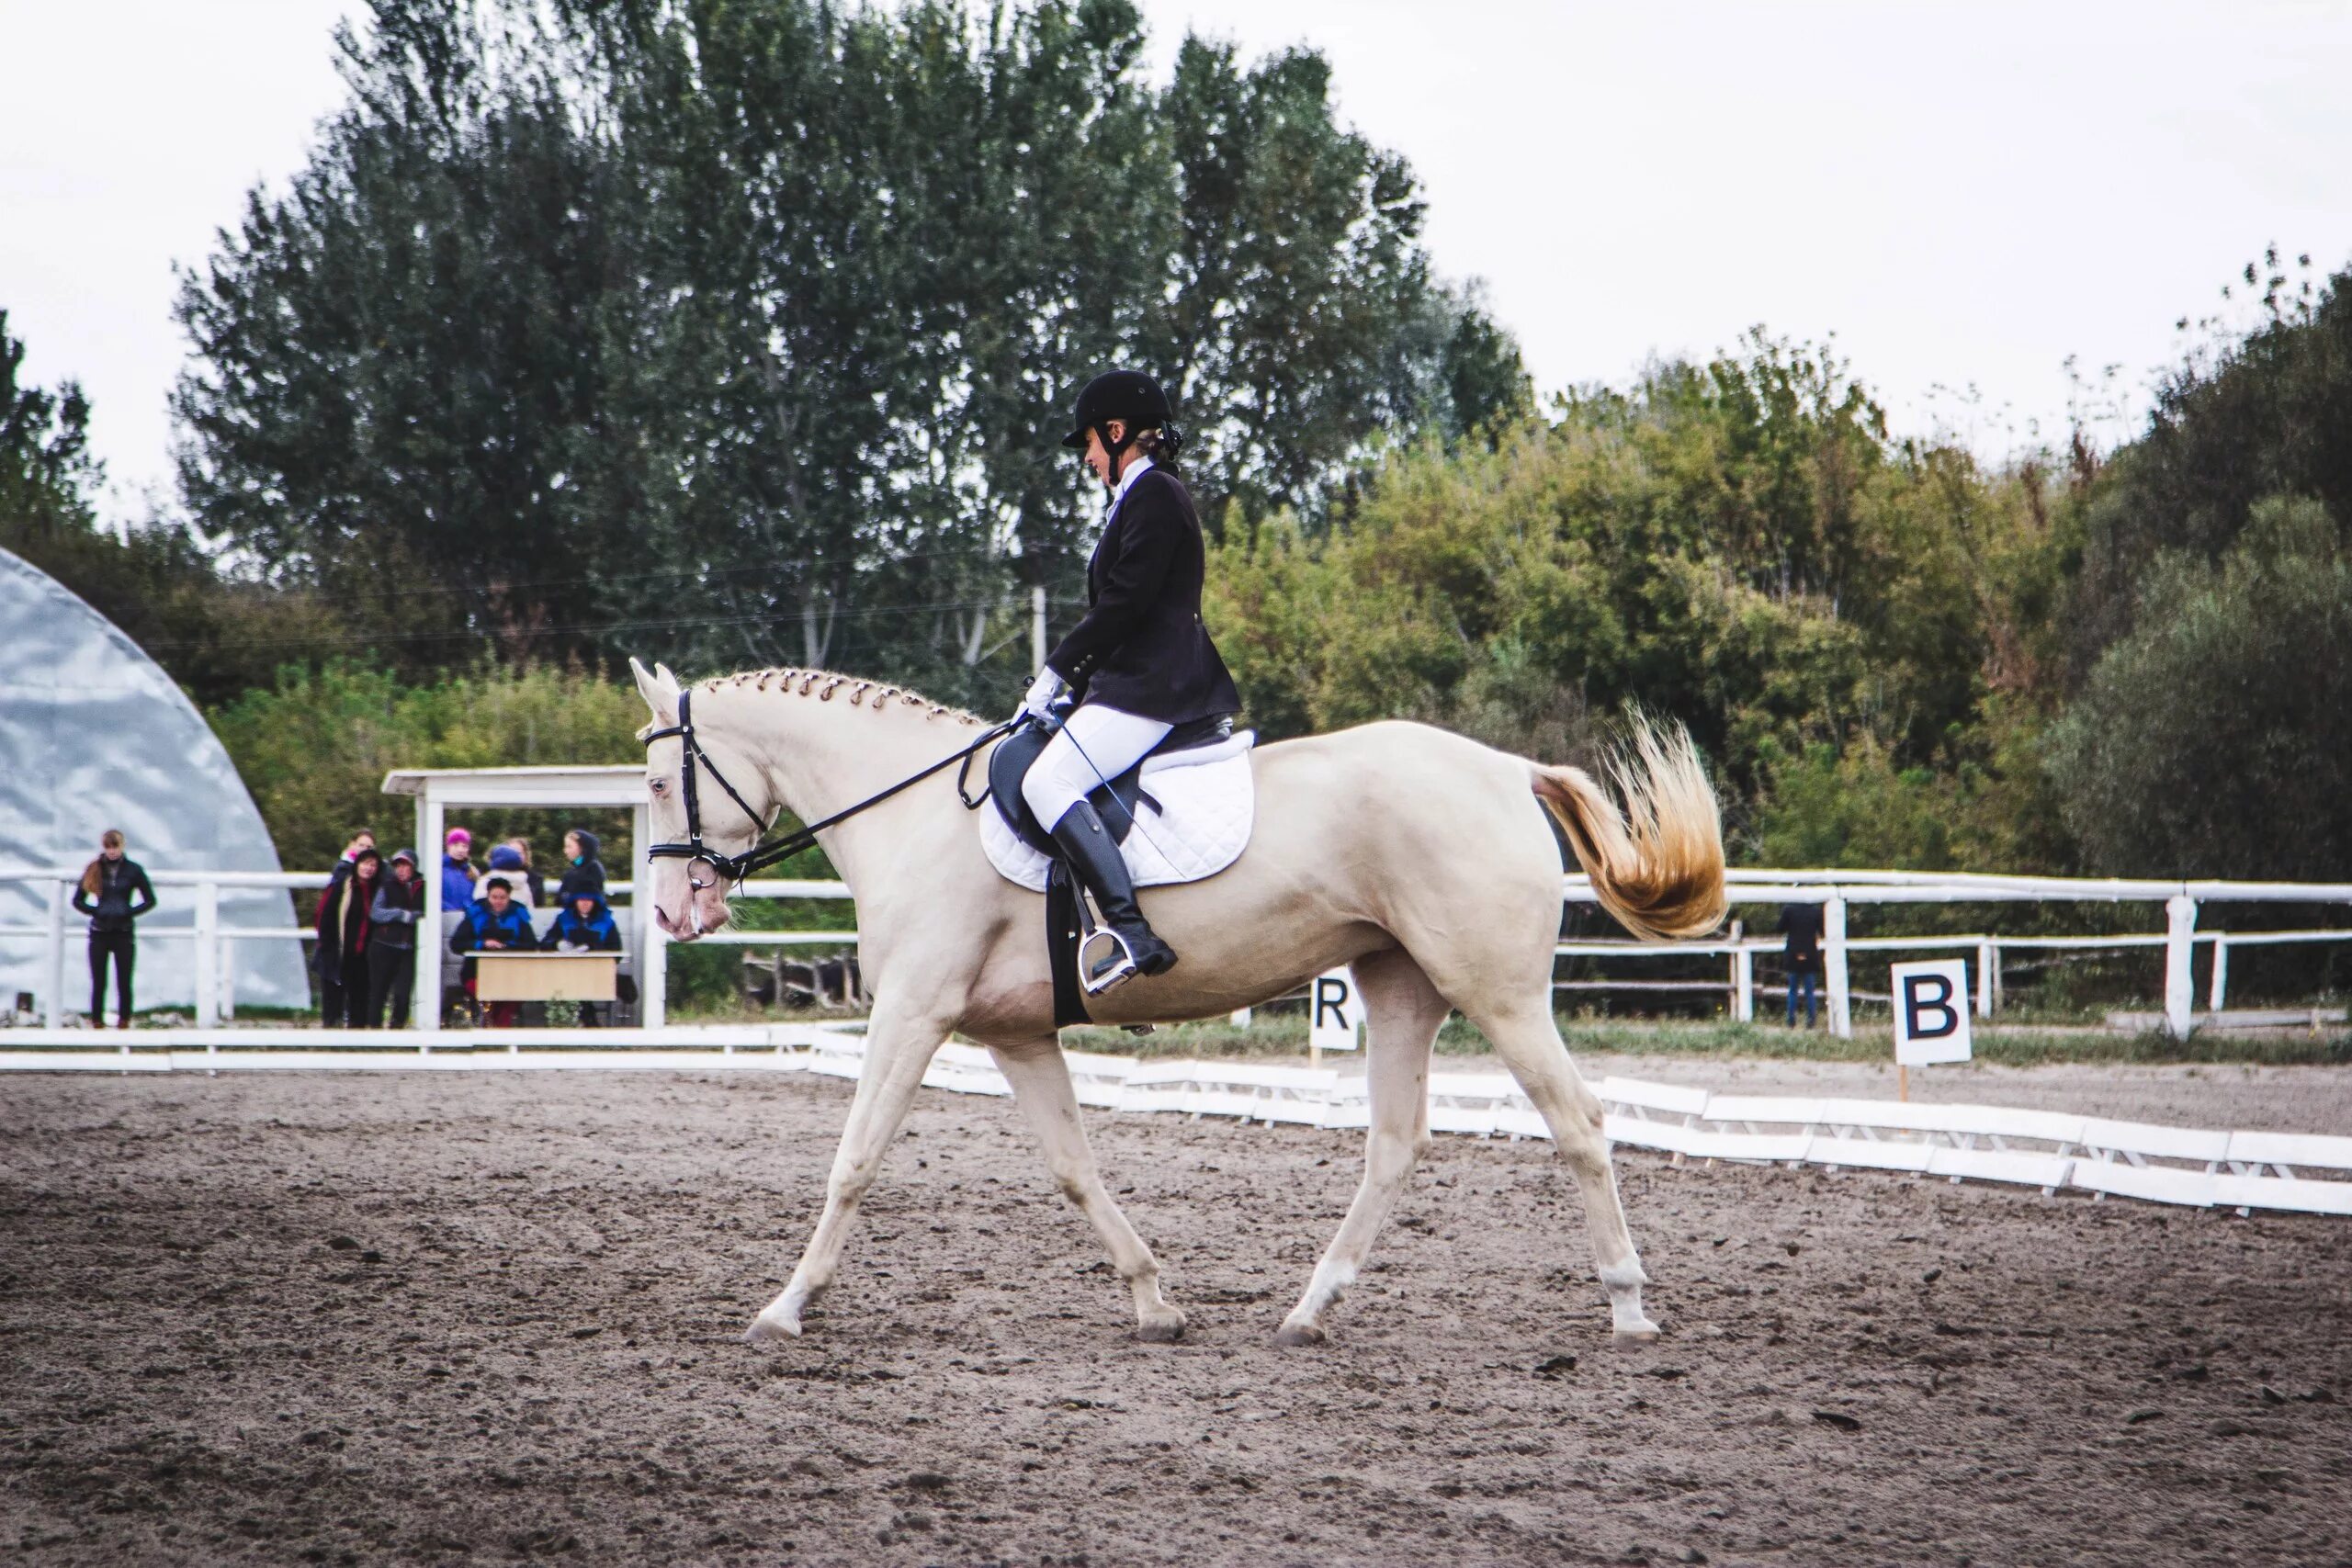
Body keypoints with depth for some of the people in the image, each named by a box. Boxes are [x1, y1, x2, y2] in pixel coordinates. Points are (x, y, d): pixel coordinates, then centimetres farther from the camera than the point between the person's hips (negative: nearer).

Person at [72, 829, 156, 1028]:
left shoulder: (133, 870, -1)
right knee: (98, 983, 1)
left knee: (124, 982, -1)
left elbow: (150, 900, 3)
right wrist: (96, 912, -9)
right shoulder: (94, 870, 2)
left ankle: (124, 1023, 6)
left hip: (124, 932, -1)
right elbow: (77, 901, 7)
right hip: (99, 932, 1)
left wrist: (129, 912, -10)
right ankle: (97, 1023, 5)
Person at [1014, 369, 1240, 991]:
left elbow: (1124, 602, -17)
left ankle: (1133, 934, -34)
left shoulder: (1153, 496, -10)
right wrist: (1073, 680, 17)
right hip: (1139, 679, 11)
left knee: (1046, 782, -24)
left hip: (1152, 684, -11)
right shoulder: (1141, 498, 22)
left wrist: (1058, 671, -11)